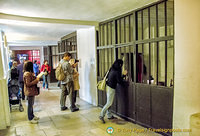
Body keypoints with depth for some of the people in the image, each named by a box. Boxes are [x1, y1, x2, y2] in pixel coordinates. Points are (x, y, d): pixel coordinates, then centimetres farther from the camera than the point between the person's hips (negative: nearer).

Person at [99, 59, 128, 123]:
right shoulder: (117, 71, -17)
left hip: (108, 86, 9)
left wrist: (123, 75, 19)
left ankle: (109, 115, 24)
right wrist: (126, 81, 2)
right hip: (111, 88, -9)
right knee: (109, 103, -2)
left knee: (109, 102, 15)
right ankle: (101, 115, 1)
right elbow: (119, 81, -13)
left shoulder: (112, 69, 9)